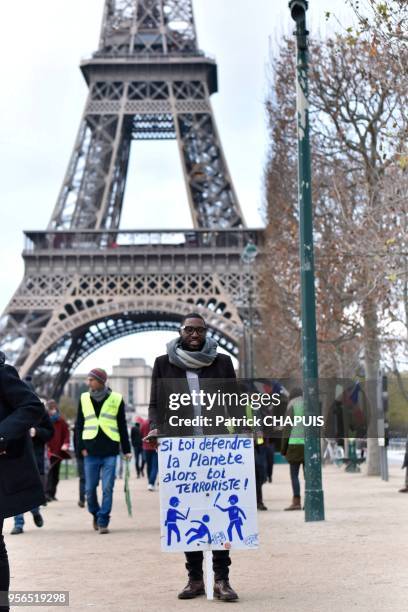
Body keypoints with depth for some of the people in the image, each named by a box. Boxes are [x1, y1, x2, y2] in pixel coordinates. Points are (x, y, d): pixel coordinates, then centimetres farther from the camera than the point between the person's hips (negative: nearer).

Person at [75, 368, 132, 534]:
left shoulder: (116, 399, 3)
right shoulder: (84, 398, 8)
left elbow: (122, 426, 7)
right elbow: (79, 425, 10)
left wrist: (126, 450, 6)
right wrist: (81, 447, 0)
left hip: (110, 451, -2)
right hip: (91, 452, 2)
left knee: (107, 489, -2)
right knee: (90, 488, 5)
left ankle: (103, 521, 7)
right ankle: (95, 514, 29)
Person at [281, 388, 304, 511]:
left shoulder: (292, 407, 0)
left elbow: (288, 428, -3)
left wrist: (283, 447, 2)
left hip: (295, 443, -4)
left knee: (294, 474, -2)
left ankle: (296, 501, -7)